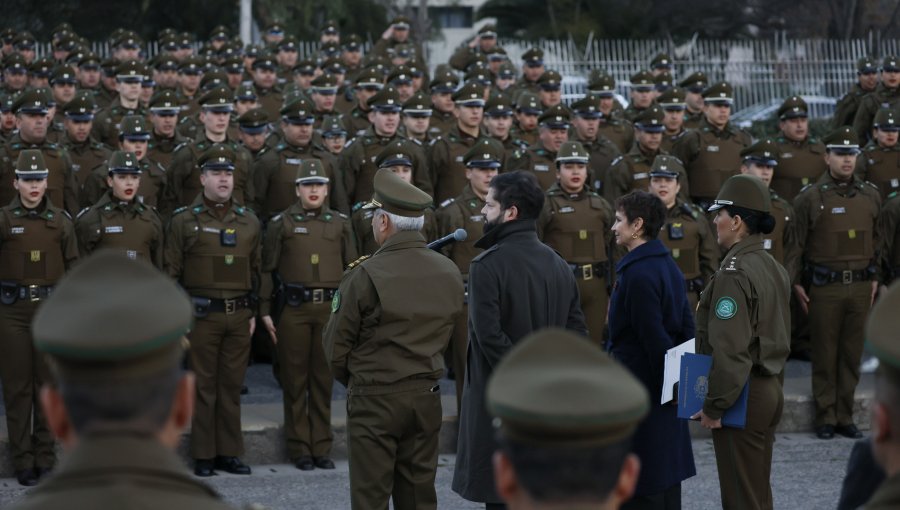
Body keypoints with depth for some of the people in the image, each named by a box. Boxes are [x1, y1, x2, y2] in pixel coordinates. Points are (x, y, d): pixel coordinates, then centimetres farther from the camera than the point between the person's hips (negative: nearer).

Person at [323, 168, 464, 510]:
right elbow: (442, 337, 10)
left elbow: (336, 347, -7)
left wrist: (352, 380, 12)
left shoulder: (366, 276, -15)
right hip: (426, 396, 5)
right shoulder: (449, 272, 1)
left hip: (375, 400, -5)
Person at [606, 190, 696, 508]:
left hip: (638, 391, -9)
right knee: (665, 479, 14)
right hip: (664, 390, 9)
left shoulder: (637, 274, -19)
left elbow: (652, 336, -20)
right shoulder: (668, 266, 10)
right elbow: (687, 327, 13)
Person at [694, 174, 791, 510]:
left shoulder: (734, 274, -20)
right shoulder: (774, 269, 10)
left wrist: (714, 406, -17)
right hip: (770, 390, 9)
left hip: (742, 395, -9)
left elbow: (730, 350, -24)